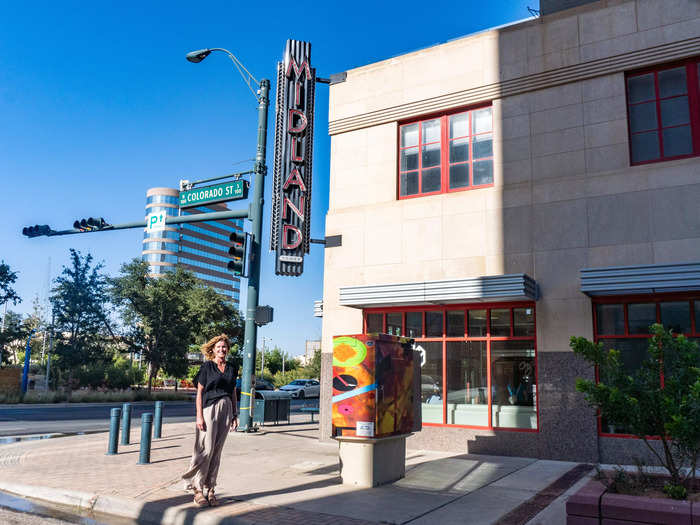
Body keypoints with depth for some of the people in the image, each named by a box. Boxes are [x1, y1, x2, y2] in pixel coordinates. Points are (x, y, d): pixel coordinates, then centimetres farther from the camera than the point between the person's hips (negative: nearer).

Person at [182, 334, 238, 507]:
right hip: (209, 409, -5)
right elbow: (199, 392, -3)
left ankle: (209, 489, 14)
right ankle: (198, 489, 4)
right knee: (206, 449, -8)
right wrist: (199, 416, -10)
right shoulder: (207, 367, 0)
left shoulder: (231, 370, 14)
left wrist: (235, 415, 12)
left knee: (217, 451, 7)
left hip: (226, 410, 5)